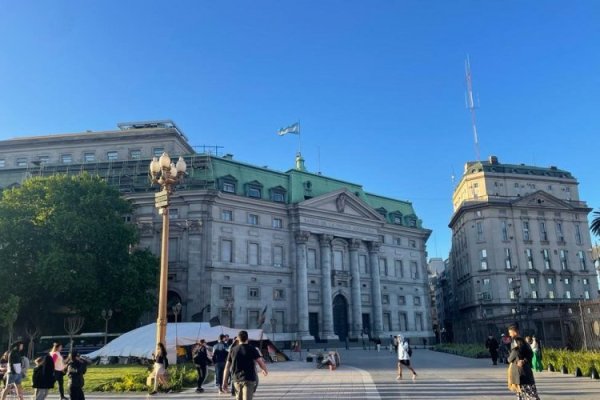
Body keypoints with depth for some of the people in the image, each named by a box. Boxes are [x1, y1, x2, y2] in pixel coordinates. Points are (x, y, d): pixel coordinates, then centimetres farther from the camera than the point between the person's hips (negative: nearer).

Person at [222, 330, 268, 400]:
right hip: (249, 379, -4)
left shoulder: (233, 350, 7)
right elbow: (261, 362, -8)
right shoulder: (252, 349, -2)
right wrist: (265, 370, 14)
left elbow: (227, 367, 5)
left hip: (237, 379, 4)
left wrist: (224, 383, 9)